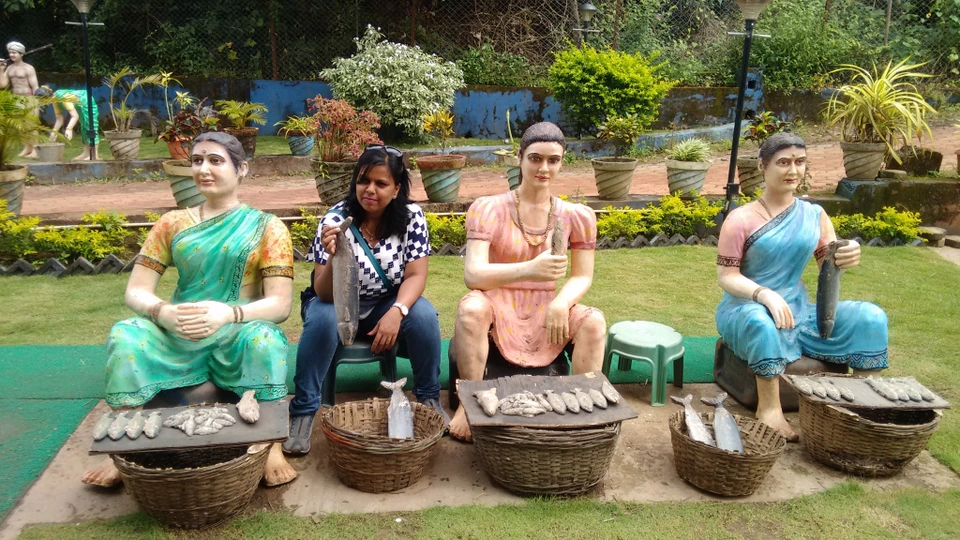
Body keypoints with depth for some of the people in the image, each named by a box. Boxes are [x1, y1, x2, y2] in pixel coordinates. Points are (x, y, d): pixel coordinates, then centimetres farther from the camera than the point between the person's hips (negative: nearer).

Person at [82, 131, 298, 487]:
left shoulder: (266, 227, -1)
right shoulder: (172, 224, 7)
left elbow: (280, 304, -11)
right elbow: (135, 291, 0)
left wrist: (227, 313, -30)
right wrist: (163, 312, -24)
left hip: (239, 336, -3)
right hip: (178, 337, 3)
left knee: (264, 339, -35)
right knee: (125, 336, -25)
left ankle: (272, 448, -24)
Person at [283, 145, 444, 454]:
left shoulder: (412, 217, -15)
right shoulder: (335, 220, -20)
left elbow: (416, 275, -14)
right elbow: (325, 294, -22)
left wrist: (396, 312, -33)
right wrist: (334, 257, -43)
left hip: (388, 304, 1)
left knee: (424, 315, -27)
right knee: (322, 319, -33)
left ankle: (429, 398, -5)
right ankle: (303, 410, -18)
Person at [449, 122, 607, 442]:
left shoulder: (577, 216, 0)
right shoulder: (488, 209, -9)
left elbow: (582, 277, 3)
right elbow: (472, 274, -21)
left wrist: (561, 302, -22)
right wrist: (529, 269, -40)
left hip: (544, 313, 3)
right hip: (498, 309, -2)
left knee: (594, 320, -24)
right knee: (471, 308, -35)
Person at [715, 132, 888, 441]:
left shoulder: (815, 216, 5)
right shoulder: (741, 219, -10)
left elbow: (829, 267, 5)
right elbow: (726, 277, -13)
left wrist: (847, 259, -19)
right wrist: (765, 295, -31)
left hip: (798, 311, 5)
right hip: (746, 310, -5)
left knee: (869, 317, -12)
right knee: (762, 322, -40)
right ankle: (769, 408, -26)